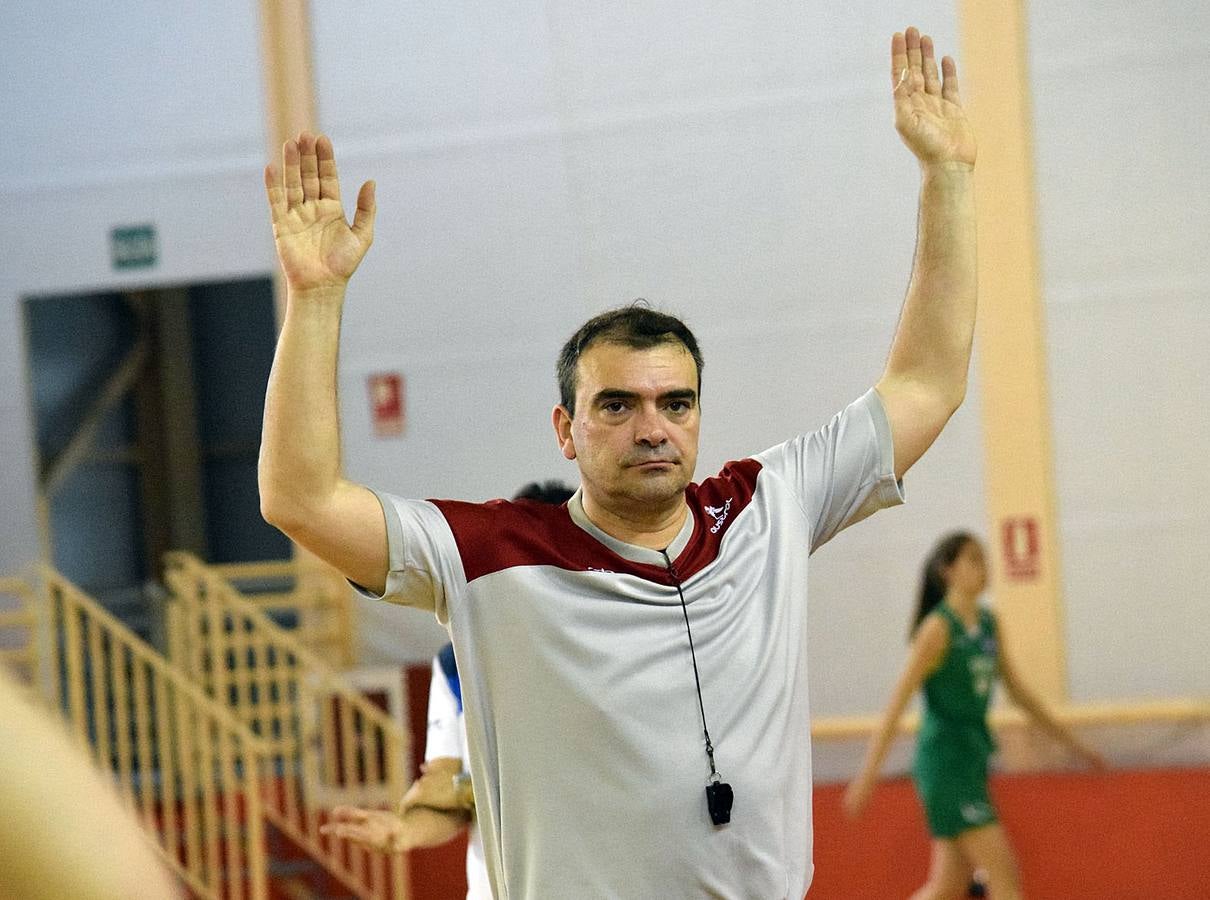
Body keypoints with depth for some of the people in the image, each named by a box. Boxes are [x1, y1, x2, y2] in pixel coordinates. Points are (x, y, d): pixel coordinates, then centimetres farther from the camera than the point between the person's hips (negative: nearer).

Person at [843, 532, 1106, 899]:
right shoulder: (938, 628, -13)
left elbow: (1017, 691, 21)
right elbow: (898, 700, -16)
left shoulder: (989, 625, 11)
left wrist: (1071, 741, 23)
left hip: (973, 758, 8)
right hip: (944, 762, -8)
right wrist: (869, 773, -22)